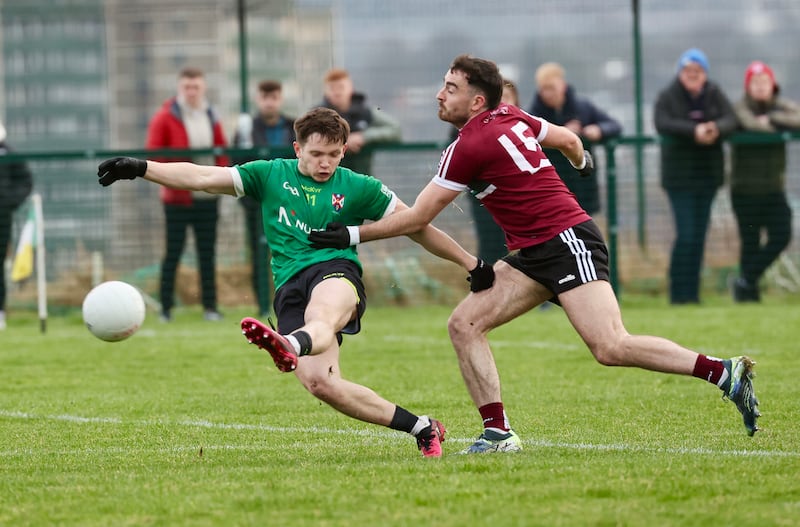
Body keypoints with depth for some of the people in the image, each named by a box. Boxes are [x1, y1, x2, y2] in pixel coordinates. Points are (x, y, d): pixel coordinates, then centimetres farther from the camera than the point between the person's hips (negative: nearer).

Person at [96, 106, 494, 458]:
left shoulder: (357, 188, 12)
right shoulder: (270, 176, 15)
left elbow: (417, 226, 17)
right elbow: (202, 178, 11)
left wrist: (471, 264, 16)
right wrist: (141, 169, 1)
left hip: (335, 272, -2)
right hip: (290, 288, 2)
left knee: (322, 315, -42)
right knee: (319, 383, -21)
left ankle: (289, 345, -79)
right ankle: (420, 427, -12)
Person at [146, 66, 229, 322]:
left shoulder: (210, 117, 12)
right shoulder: (165, 117, -2)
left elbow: (222, 149, 17)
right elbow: (153, 152, -6)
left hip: (207, 195, 4)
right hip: (178, 196, -4)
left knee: (207, 253, 5)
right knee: (173, 252, -2)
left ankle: (210, 305, 9)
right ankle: (166, 307, 3)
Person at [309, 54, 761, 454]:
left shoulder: (470, 147, -14)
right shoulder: (511, 118, 9)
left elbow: (418, 218, -10)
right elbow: (568, 139, 24)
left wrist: (352, 235, -3)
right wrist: (582, 161, 48)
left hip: (567, 240, -10)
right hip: (535, 254, 10)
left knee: (611, 347, -22)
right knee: (464, 324, 0)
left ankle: (725, 373, -17)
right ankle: (499, 432, -4)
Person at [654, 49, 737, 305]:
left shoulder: (714, 95, 5)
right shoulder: (668, 97, -4)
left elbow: (731, 119, -7)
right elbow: (663, 124, -20)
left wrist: (716, 129, -30)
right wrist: (694, 131, -33)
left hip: (708, 175, 4)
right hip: (679, 176, -4)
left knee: (699, 236, 6)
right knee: (686, 235, -12)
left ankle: (692, 293, 14)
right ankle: (678, 293, -4)